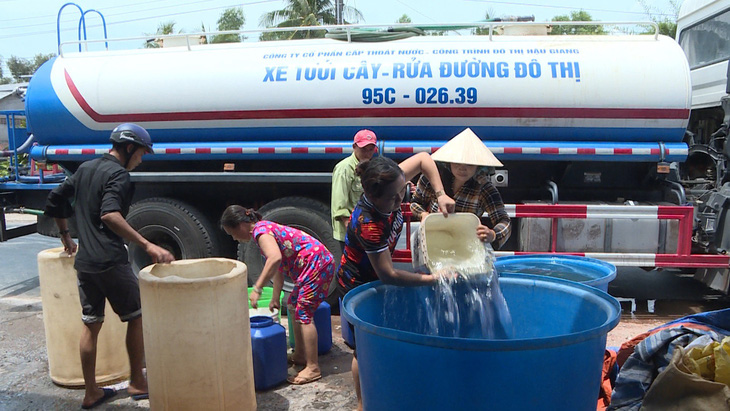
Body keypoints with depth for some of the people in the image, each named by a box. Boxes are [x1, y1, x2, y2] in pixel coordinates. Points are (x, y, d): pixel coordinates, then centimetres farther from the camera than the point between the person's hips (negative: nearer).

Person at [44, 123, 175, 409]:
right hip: (111, 262, -8)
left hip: (84, 261, 8)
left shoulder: (84, 169, 15)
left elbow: (55, 201, 23)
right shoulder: (119, 175, -12)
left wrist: (65, 237, 35)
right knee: (136, 317, 8)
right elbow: (109, 215, -28)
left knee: (91, 324, 13)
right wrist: (148, 246, -34)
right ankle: (137, 383, 16)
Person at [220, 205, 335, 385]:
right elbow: (279, 266, 22)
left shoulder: (260, 229, -13)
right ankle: (300, 355, 28)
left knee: (303, 313, -8)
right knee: (294, 305, 19)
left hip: (316, 263, -11)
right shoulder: (268, 229, 17)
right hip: (316, 263, 11)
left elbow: (275, 258, -32)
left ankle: (313, 368, -3)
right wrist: (275, 298, 24)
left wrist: (257, 289, -29)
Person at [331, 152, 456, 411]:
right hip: (357, 286, -7)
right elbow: (388, 275, -34)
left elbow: (423, 158, -8)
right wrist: (434, 279, -30)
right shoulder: (368, 224, -40)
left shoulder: (391, 187, -21)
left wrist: (441, 195, -19)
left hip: (375, 280, 7)